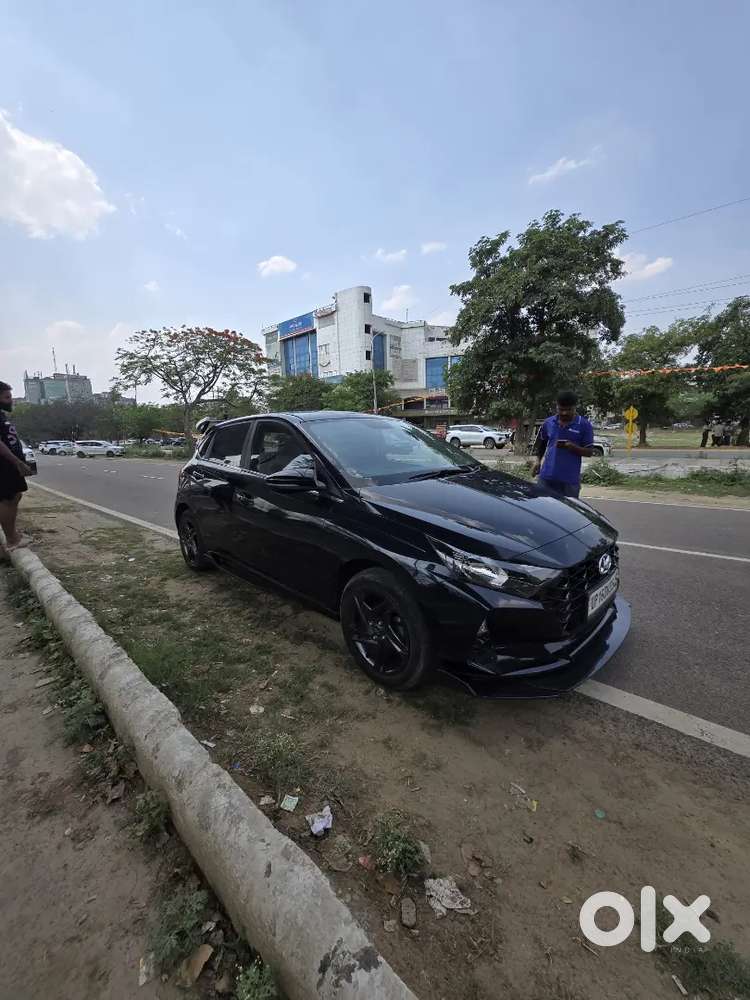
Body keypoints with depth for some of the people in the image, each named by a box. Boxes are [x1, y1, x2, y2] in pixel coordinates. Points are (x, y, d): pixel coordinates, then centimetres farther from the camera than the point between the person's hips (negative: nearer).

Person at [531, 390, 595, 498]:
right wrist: (538, 460, 8)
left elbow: (589, 452, -1)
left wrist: (572, 447, -18)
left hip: (570, 479, -2)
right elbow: (540, 444, 21)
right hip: (547, 476, 2)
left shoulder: (584, 425, -1)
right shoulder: (548, 422, 7)